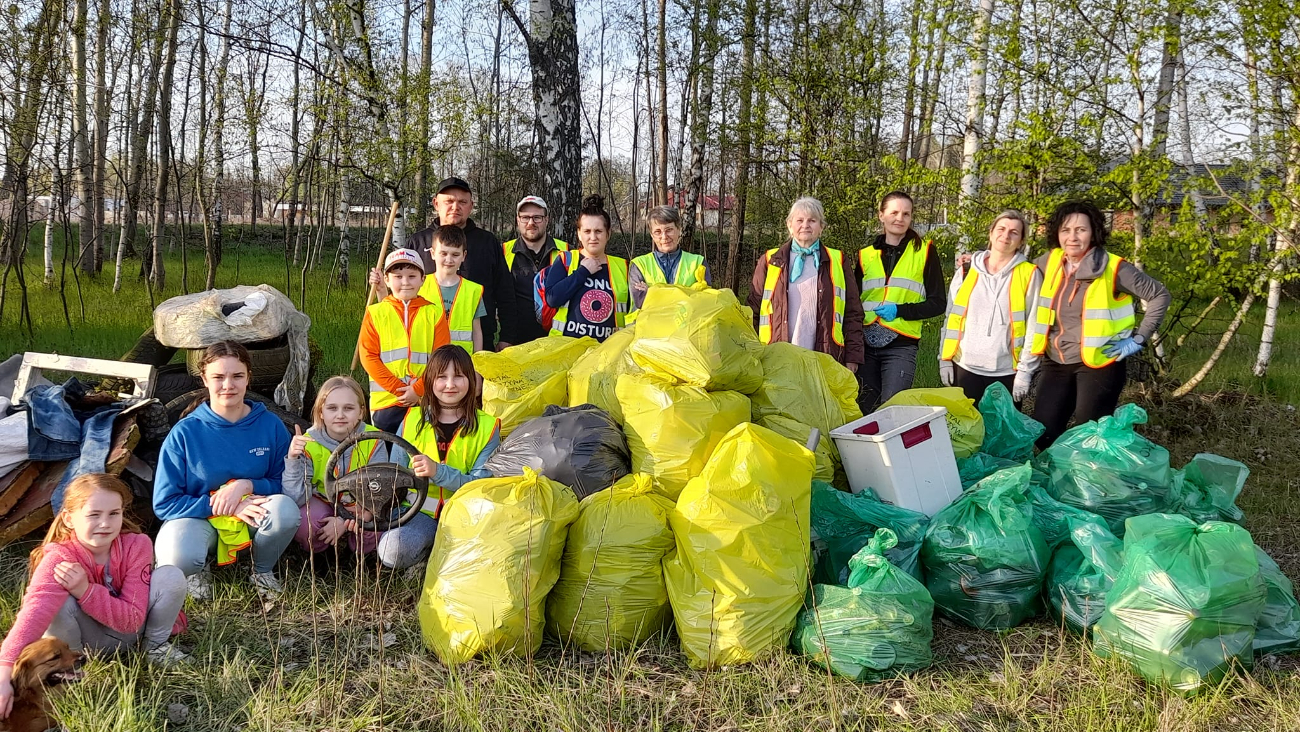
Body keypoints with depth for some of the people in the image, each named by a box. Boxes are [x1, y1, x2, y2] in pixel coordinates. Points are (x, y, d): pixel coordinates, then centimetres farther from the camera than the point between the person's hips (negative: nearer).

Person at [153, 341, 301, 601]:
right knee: (176, 559, -36)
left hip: (254, 519, 2)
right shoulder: (184, 433, -11)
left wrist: (246, 485, -22)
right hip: (199, 518, -1)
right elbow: (164, 503, -11)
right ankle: (200, 568, 6)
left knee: (285, 509, -33)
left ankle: (263, 570, 0)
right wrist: (221, 505, -22)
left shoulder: (270, 425, -7)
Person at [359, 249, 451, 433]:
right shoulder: (375, 313, 6)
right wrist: (398, 389, -10)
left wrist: (418, 390, -11)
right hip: (386, 401, 0)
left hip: (426, 401, 0)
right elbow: (369, 357, -1)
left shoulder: (434, 313, 6)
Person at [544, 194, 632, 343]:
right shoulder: (565, 261, 4)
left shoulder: (622, 267, 9)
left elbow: (631, 311, 16)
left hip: (608, 347, 2)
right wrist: (583, 271, -8)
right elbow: (552, 298, -11)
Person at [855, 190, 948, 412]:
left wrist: (900, 311, -12)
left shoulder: (923, 252, 3)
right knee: (864, 410, 5)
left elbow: (938, 303, 3)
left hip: (901, 344, -3)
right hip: (866, 344, 3)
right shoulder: (866, 254, 12)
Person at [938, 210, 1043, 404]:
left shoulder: (1029, 275, -1)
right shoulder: (966, 272, 6)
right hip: (966, 368, 2)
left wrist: (1025, 370, -7)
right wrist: (945, 359, 6)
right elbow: (951, 317, 11)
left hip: (1008, 372, -2)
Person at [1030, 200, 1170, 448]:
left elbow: (1160, 295, -6)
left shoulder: (1113, 268, -12)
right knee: (1043, 432, 5)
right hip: (1055, 363, 5)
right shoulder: (1050, 262, 3)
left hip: (1098, 364, -5)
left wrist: (1138, 339, -8)